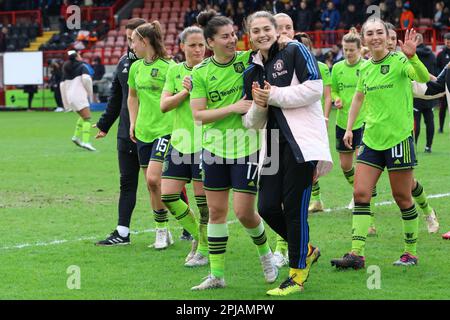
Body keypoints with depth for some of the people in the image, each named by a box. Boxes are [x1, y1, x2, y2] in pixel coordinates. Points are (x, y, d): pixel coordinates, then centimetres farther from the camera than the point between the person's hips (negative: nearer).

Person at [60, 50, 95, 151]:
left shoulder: (66, 70, 17)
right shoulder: (82, 66, -1)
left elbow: (62, 85, 17)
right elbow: (86, 78, -18)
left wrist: (66, 102, 21)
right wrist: (90, 92, -4)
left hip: (70, 97, 7)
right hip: (79, 95, -7)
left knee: (83, 116, 24)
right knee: (87, 118, -10)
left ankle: (76, 136, 18)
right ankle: (85, 141, -22)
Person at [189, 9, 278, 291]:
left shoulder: (249, 60, -4)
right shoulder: (201, 73, -2)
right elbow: (198, 114, -6)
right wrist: (233, 108, -16)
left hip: (248, 146, -2)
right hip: (215, 147, 2)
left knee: (244, 212, -5)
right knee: (216, 211, 6)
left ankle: (265, 252, 25)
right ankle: (217, 275, 14)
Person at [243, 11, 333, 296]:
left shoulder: (294, 52, -2)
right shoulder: (252, 72, 17)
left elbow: (314, 88, -13)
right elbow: (253, 123, 19)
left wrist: (274, 96, -11)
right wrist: (258, 106, -4)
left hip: (302, 140, -7)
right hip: (274, 144, 7)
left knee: (294, 207, -7)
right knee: (267, 207, 0)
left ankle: (297, 276, 5)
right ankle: (306, 250, 26)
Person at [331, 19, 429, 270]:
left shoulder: (398, 60, -9)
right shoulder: (365, 68, 9)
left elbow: (424, 77, -28)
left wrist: (412, 56, -44)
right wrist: (349, 128, 20)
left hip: (398, 138, -6)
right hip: (371, 139, 6)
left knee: (402, 197, 2)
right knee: (361, 193, -3)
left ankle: (412, 252, 17)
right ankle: (357, 254, -3)